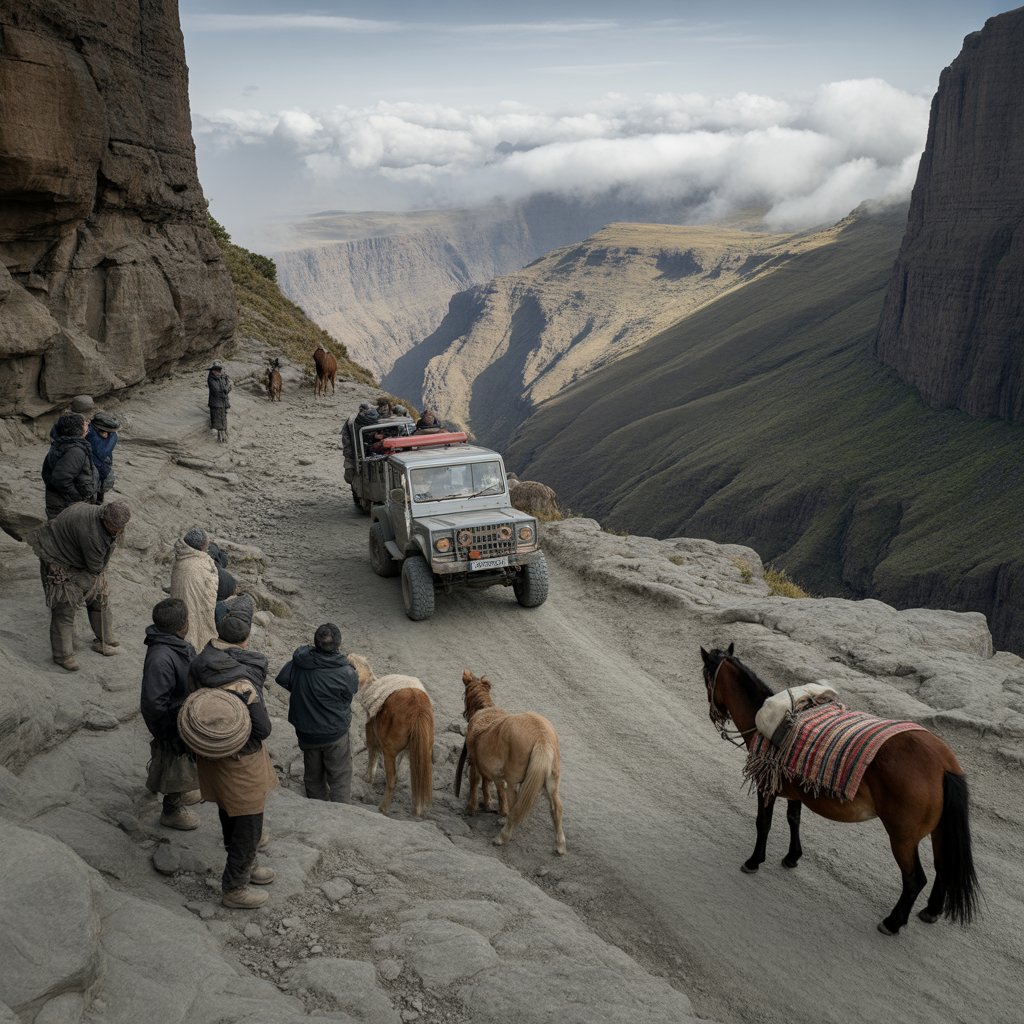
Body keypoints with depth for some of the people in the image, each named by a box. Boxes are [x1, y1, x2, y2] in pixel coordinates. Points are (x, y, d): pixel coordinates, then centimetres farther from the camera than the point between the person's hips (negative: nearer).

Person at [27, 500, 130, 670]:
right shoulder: (89, 532, -41)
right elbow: (95, 567, -25)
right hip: (61, 563, -9)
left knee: (100, 600, 15)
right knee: (65, 607, -6)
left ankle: (103, 642, 33)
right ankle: (62, 655, 6)